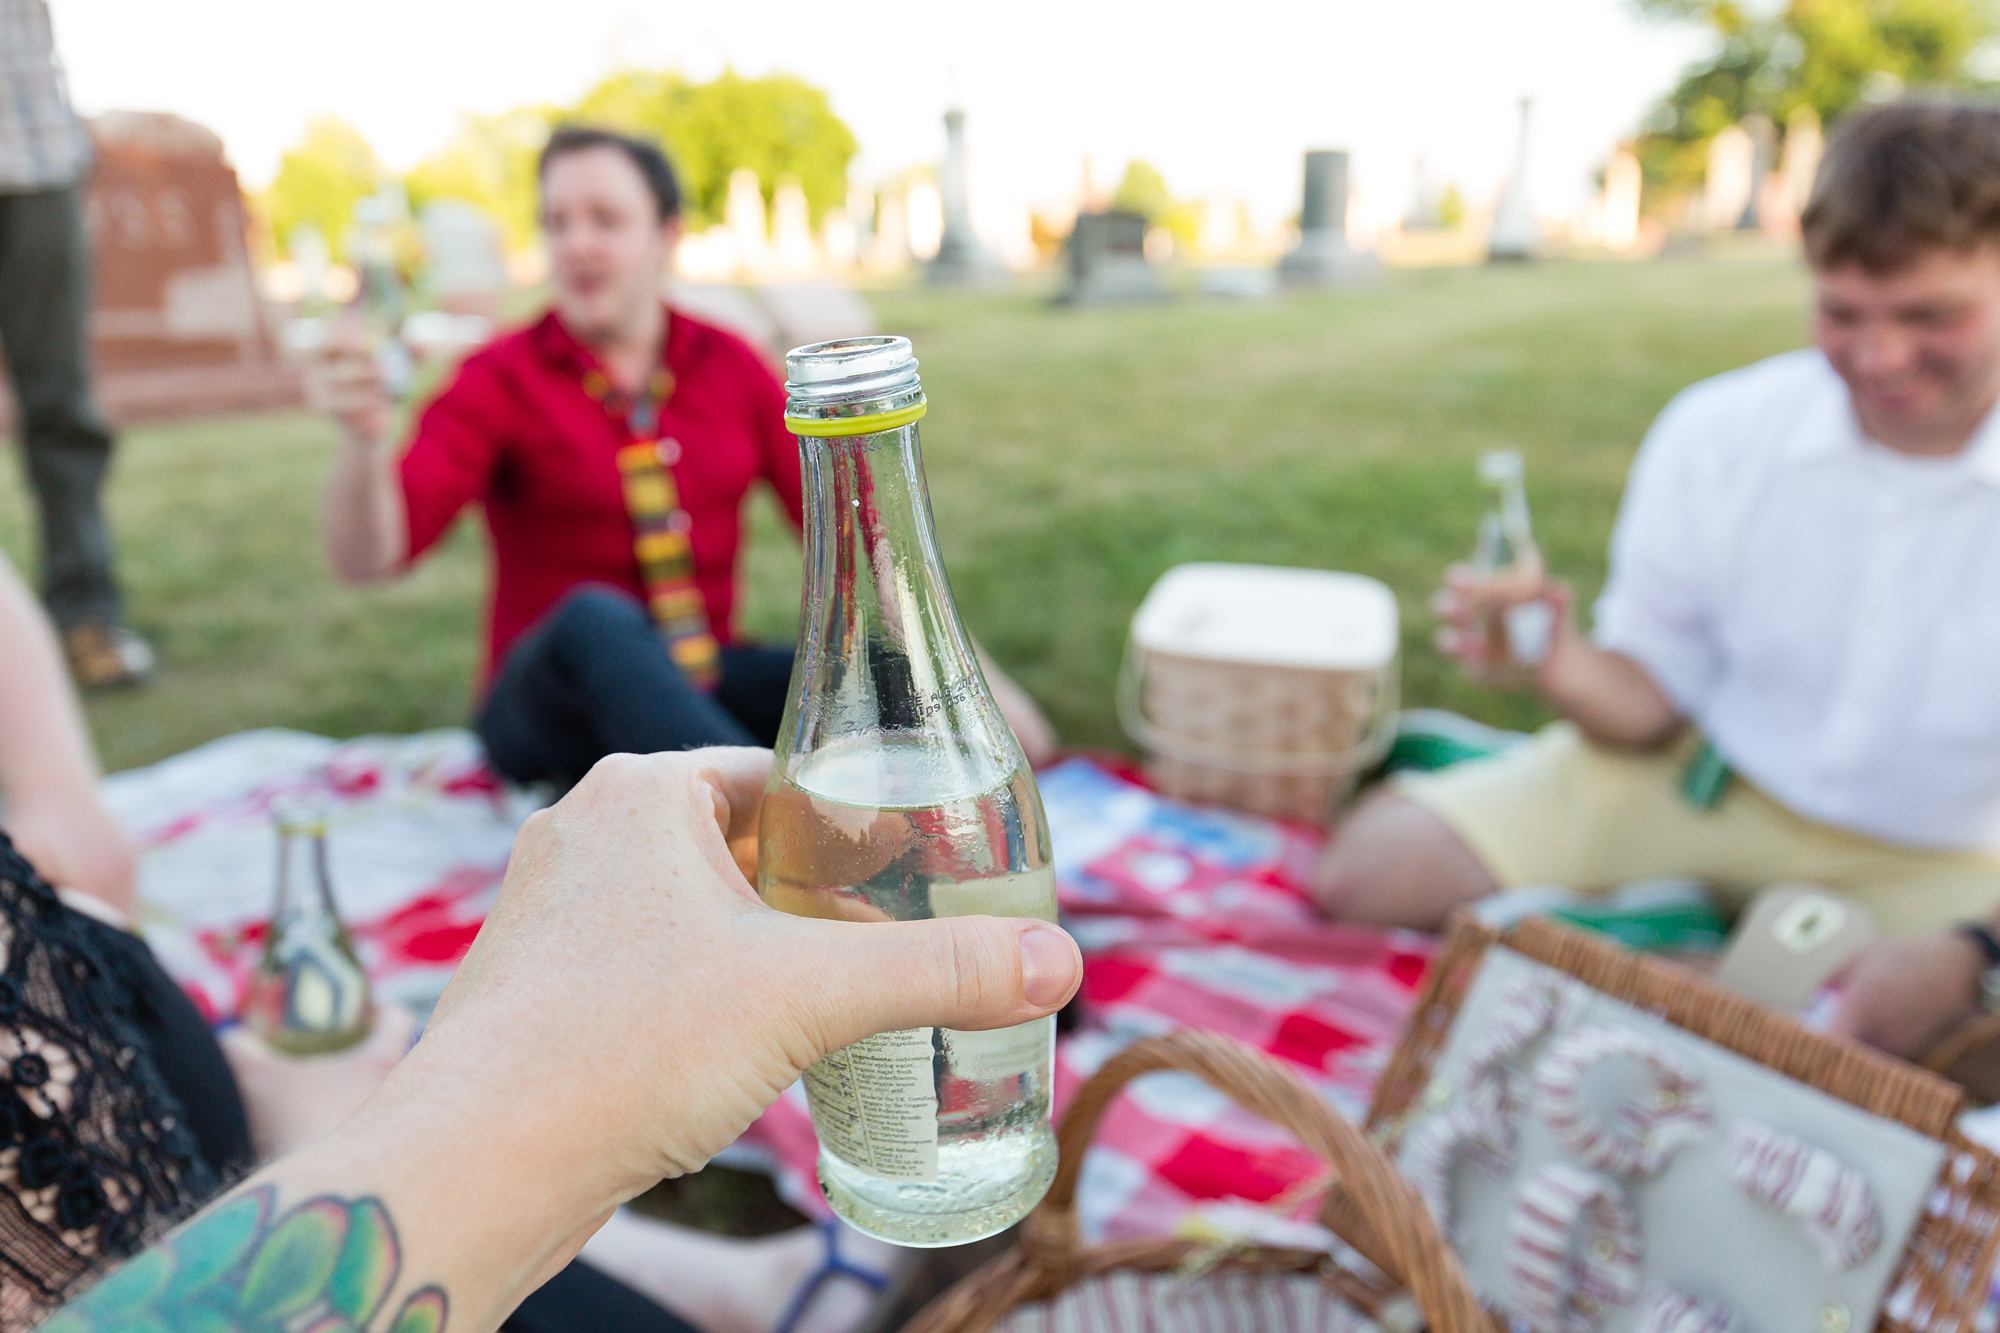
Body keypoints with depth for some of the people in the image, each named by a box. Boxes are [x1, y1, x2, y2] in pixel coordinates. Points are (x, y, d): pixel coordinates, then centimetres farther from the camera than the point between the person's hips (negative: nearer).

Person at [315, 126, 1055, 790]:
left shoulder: (731, 367, 4)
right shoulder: (500, 380, -4)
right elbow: (367, 557, -15)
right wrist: (365, 436, -37)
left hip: (701, 697, 3)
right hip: (552, 706, -2)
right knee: (596, 619, -35)